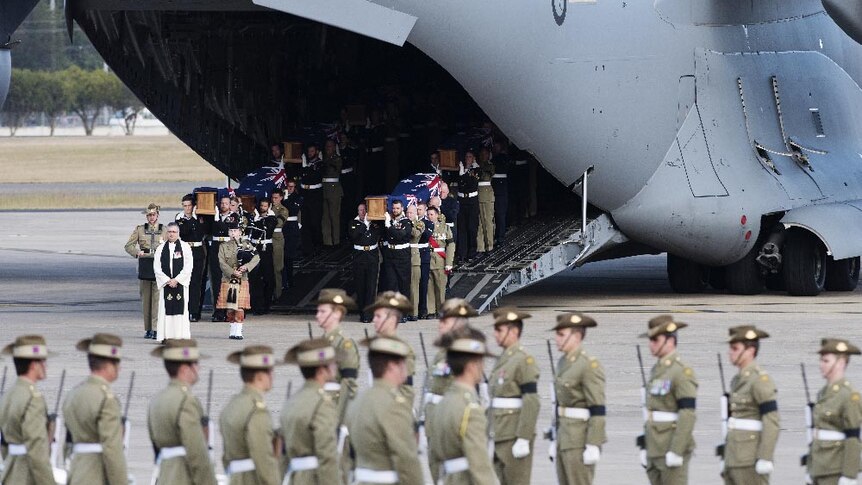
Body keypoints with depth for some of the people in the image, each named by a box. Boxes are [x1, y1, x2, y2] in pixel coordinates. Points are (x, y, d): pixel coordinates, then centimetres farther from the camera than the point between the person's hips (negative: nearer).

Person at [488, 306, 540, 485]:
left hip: (515, 436, -9)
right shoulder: (503, 360, 15)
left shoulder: (524, 361, -13)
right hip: (500, 436, 9)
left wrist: (523, 440, -21)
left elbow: (531, 403, -18)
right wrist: (491, 433, 20)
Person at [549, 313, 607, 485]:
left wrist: (593, 446, -21)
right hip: (565, 438, 9)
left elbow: (598, 411, -17)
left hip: (581, 440, -9)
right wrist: (556, 441, 19)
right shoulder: (564, 363, 13)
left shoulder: (590, 365, -15)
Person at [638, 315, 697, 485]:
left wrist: (676, 451, -22)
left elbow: (687, 416, -19)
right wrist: (645, 447, 18)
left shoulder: (682, 372, -13)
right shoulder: (657, 370, 15)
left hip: (673, 447, -9)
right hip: (656, 450, 9)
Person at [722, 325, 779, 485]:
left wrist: (765, 459, -21)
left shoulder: (761, 380, -11)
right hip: (734, 459, 9)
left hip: (751, 461, -9)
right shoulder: (738, 380, 16)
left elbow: (771, 422, -17)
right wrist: (726, 458, 22)